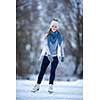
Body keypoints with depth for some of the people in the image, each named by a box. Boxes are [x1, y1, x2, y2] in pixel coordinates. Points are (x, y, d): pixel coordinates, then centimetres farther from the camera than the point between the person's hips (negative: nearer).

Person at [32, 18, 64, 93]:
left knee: (53, 71, -9)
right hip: (47, 56, 0)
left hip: (55, 56, 0)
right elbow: (46, 45, -10)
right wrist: (49, 54, -22)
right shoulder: (47, 36, 0)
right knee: (42, 70, -2)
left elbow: (61, 46, 8)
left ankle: (51, 86, -7)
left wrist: (62, 56, 8)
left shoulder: (59, 36, 2)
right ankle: (37, 85, 6)